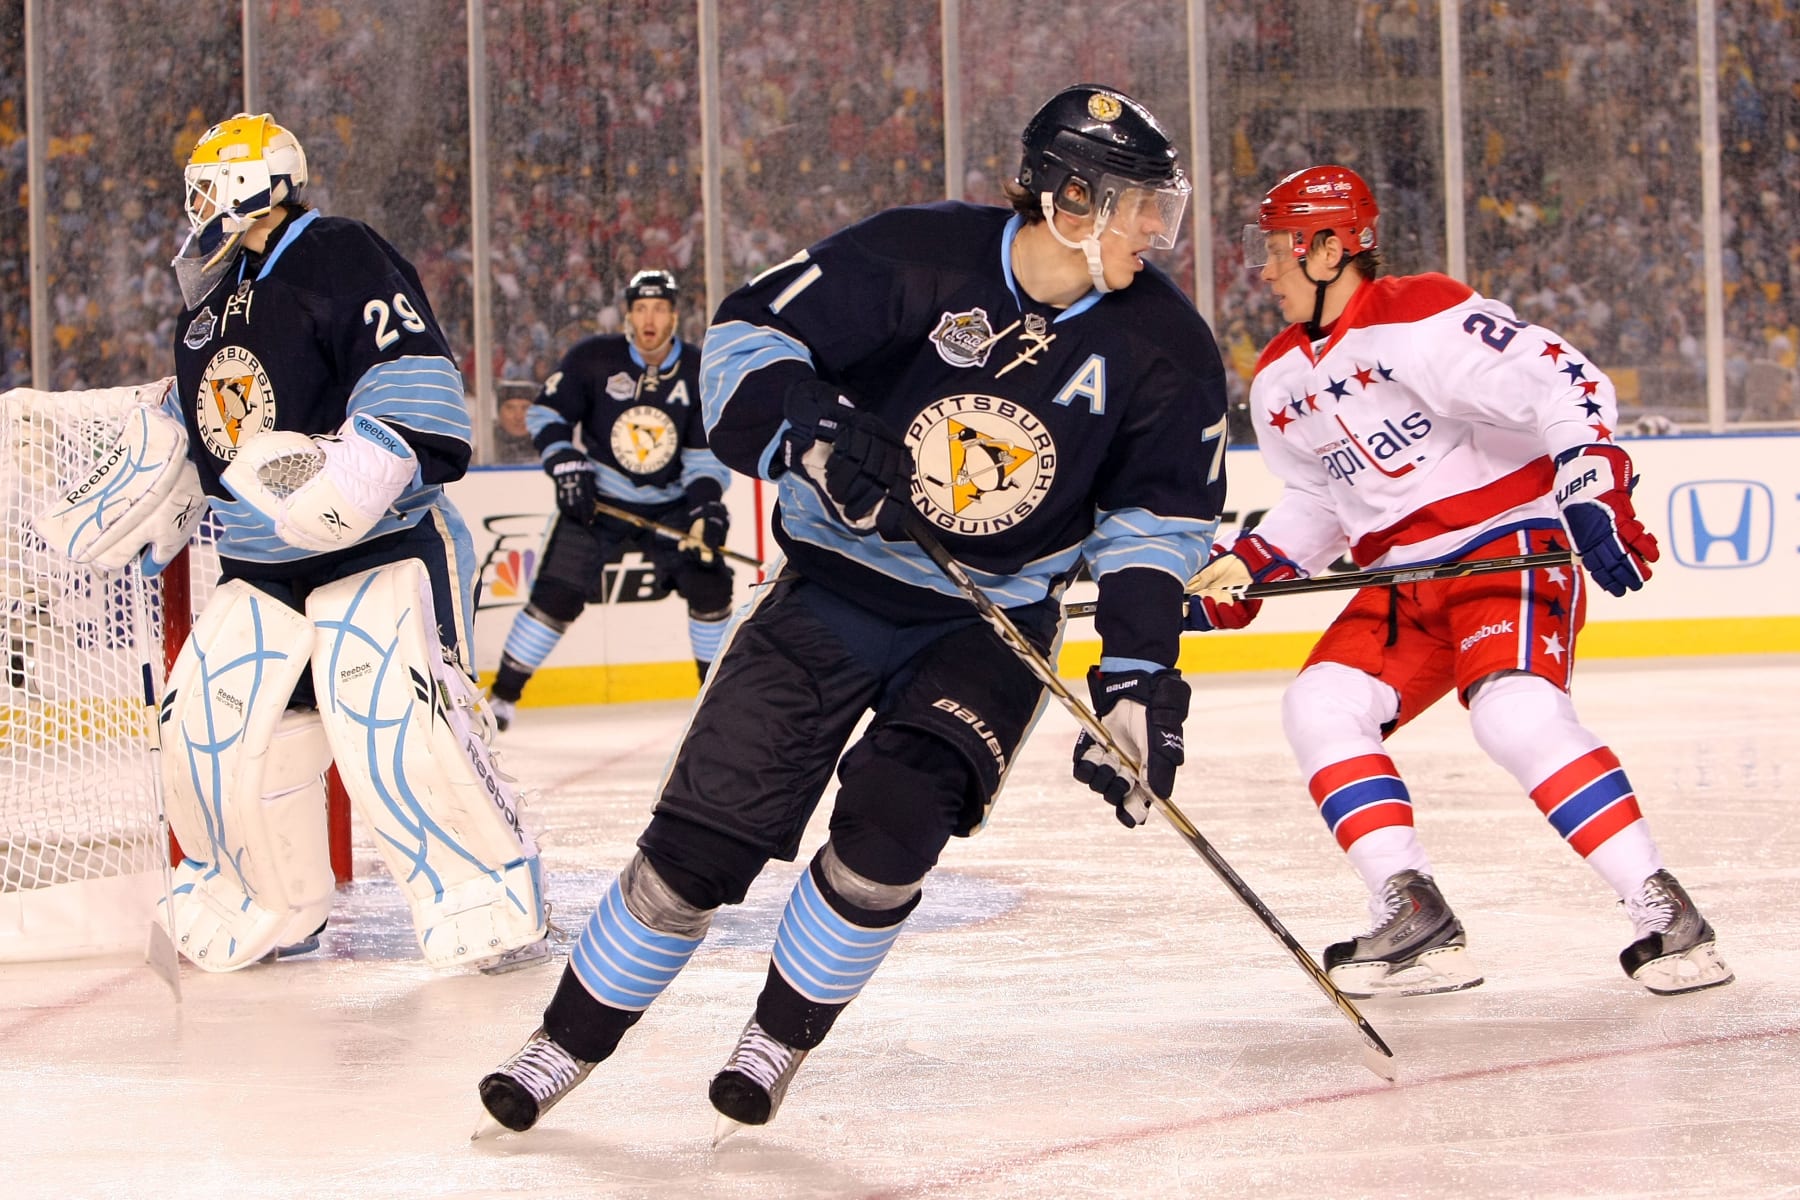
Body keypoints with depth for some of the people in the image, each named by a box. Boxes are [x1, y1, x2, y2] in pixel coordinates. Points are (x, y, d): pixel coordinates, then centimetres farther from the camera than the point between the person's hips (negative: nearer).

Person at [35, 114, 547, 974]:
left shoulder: (340, 261, -12)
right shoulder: (208, 299, 15)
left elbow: (416, 388, -21)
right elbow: (193, 430, 27)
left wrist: (353, 474, -31)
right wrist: (131, 515, 20)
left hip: (381, 543, -8)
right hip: (261, 564, 8)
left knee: (393, 726, -22)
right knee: (207, 727, 2)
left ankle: (492, 912, -12)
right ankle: (265, 909, 20)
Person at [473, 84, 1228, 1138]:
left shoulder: (1162, 346, -8)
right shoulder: (919, 258, -16)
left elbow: (1161, 513, 0)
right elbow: (749, 337, -12)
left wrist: (1141, 673, -8)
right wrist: (812, 432, -30)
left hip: (993, 622, 1)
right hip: (838, 581, -1)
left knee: (891, 827, -20)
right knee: (707, 830, -4)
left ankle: (780, 1039, 6)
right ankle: (567, 1046, 13)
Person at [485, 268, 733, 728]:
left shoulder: (699, 374, -5)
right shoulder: (593, 358, -10)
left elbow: (709, 452, -4)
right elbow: (546, 414, -2)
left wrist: (706, 502, -20)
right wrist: (566, 464, -17)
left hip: (669, 504, 2)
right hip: (597, 499, -2)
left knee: (709, 583, -11)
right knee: (557, 594, -14)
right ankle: (503, 694, -4)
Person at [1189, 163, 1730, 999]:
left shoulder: (1420, 319, -15)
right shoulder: (1279, 380, 12)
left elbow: (1564, 384, -20)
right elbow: (1316, 503, 22)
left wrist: (1595, 494, -30)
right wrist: (1240, 571, 9)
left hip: (1512, 545, -8)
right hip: (1403, 584, 8)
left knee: (1514, 712, -29)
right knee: (1319, 706, -10)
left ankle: (1666, 914, -23)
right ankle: (1417, 925, -11)